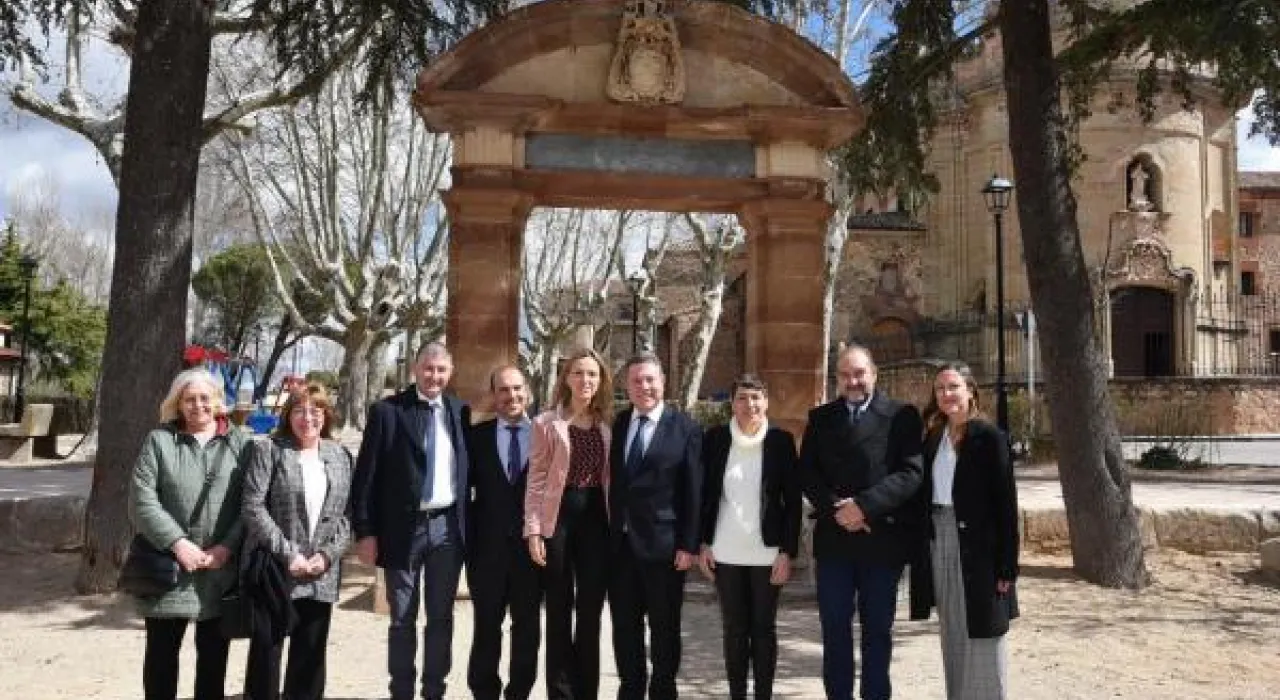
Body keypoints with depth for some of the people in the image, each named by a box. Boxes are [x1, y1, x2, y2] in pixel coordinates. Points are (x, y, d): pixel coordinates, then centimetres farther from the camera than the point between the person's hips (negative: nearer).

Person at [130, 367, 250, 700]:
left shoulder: (239, 442, 5)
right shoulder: (159, 440, 4)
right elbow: (141, 499, -5)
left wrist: (228, 547, -12)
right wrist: (177, 542, -14)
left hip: (222, 570, 1)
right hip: (170, 566, 0)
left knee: (214, 651, 12)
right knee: (162, 649, 10)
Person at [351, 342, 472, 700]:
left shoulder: (460, 411, 5)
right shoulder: (387, 410, -5)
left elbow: (468, 468, 10)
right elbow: (366, 474, -5)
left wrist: (469, 524, 5)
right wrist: (365, 531, -9)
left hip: (448, 528, 3)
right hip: (405, 528, -3)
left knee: (441, 617, 13)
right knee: (402, 619, 9)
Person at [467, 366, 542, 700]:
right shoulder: (477, 435, 2)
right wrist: (468, 535, -3)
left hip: (532, 545, 0)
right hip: (488, 546, 0)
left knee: (528, 627, 11)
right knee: (486, 626, 10)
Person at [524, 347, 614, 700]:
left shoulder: (607, 424, 8)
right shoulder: (546, 423, -2)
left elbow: (608, 477, 10)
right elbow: (536, 480, -4)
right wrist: (533, 530, -10)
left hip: (596, 519, 3)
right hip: (558, 517, -3)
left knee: (591, 613, 8)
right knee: (559, 612, 5)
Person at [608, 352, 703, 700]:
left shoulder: (686, 429, -5)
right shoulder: (618, 424, 7)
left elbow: (693, 492, -7)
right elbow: (613, 482, 10)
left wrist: (688, 545, -11)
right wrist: (609, 532, 5)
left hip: (663, 544, -4)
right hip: (620, 543, 4)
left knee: (664, 628, 9)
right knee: (624, 627, 13)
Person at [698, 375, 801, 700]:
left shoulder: (781, 441, -3)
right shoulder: (715, 439, 0)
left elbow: (793, 501, -2)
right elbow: (705, 494, 5)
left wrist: (788, 551, -7)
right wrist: (703, 543, 2)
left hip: (767, 553, -1)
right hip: (726, 553, 1)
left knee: (764, 628, 9)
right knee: (734, 630, 9)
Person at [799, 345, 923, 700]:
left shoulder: (902, 415, 1)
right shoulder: (820, 417, 10)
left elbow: (911, 472, -9)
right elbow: (807, 473, 4)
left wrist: (864, 505, -18)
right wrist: (835, 509, -12)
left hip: (883, 538, -2)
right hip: (833, 538, 2)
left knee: (878, 628, 9)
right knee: (834, 627, 6)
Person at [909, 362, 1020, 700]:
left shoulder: (989, 436, -8)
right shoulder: (934, 437, 9)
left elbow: (1006, 502, -10)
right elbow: (925, 494, 10)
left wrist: (1007, 565, -13)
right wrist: (921, 549, 4)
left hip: (976, 545, -6)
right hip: (938, 540, 6)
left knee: (980, 637, 2)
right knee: (952, 634, 14)